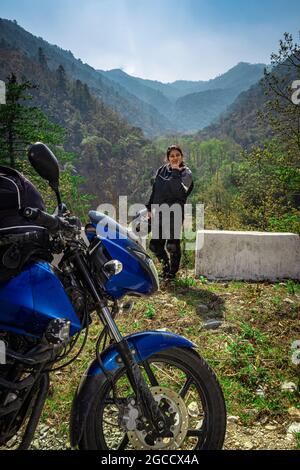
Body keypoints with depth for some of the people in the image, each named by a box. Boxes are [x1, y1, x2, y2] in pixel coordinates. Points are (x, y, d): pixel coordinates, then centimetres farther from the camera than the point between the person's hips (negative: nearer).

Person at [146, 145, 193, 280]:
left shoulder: (186, 173, -4)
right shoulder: (161, 170, 11)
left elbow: (181, 192, -22)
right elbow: (154, 191, 17)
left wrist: (176, 172, -19)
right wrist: (150, 208, 14)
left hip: (175, 214, -5)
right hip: (159, 213, 5)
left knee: (173, 245, -1)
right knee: (155, 245, 8)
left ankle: (172, 271, 19)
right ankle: (165, 263, 33)